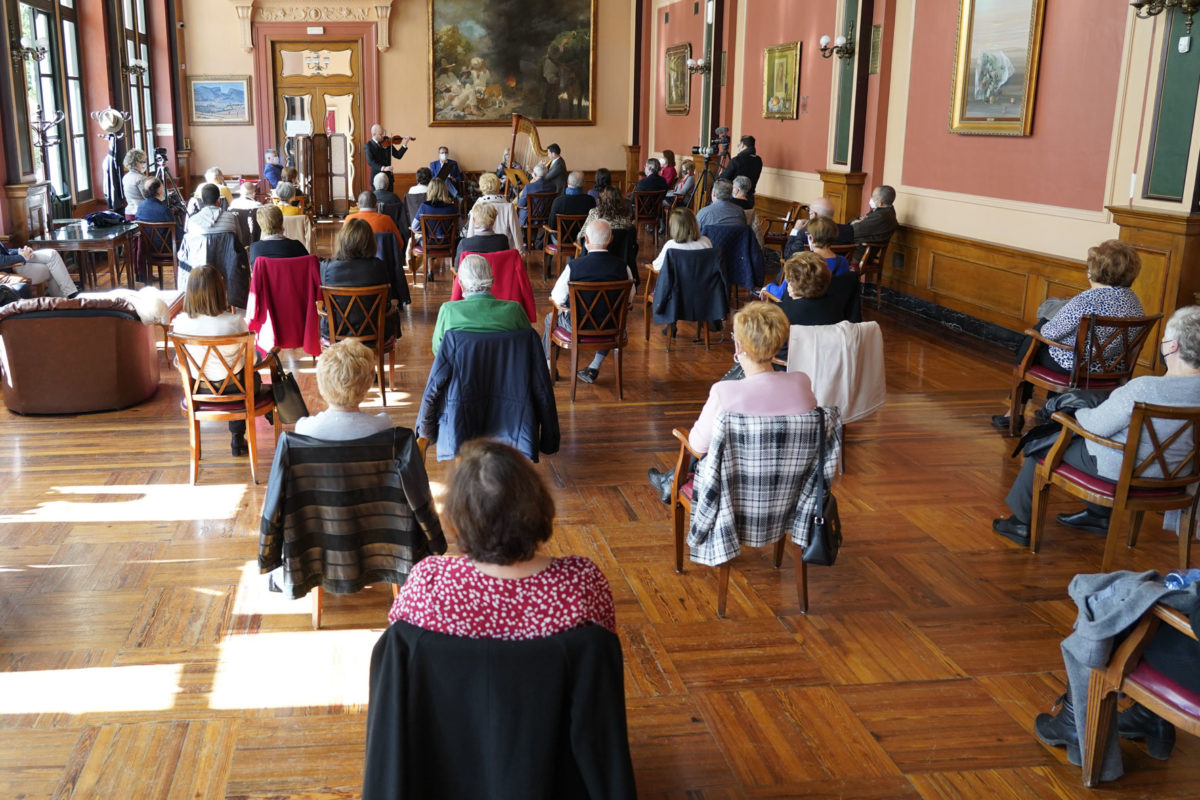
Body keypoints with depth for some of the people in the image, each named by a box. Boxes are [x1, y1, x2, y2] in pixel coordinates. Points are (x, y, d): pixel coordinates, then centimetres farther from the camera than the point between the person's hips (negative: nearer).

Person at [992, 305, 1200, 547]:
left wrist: (1079, 411, 0)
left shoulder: (1143, 388, -33)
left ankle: (1023, 523, 29)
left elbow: (1095, 425, -23)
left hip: (1124, 471, -7)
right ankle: (1099, 516, 44)